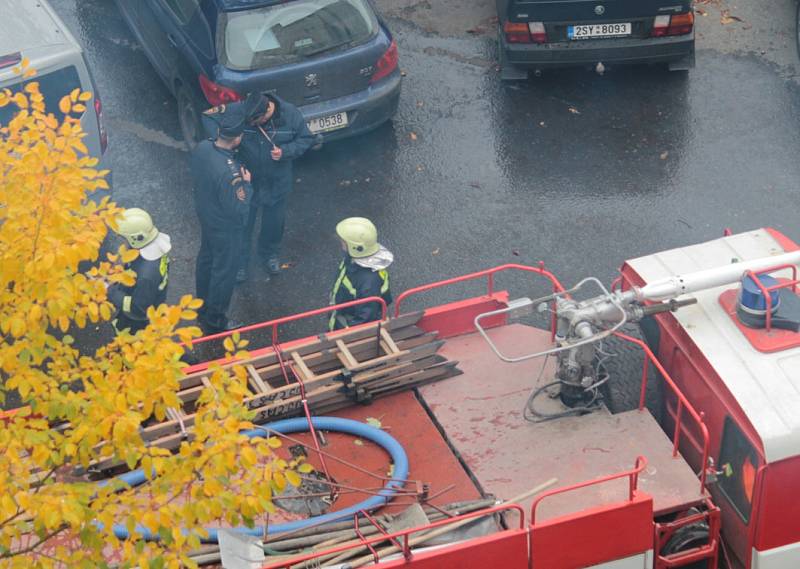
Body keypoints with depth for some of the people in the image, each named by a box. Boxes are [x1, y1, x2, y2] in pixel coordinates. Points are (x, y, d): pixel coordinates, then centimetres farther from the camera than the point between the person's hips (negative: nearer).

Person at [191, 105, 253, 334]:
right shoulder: (229, 173, -40)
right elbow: (237, 210, -29)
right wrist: (247, 185, -18)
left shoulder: (202, 148, -17)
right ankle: (215, 321, 31)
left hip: (205, 215, 8)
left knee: (205, 259, 27)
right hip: (226, 227, -8)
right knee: (224, 272, 13)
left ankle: (203, 309, 49)